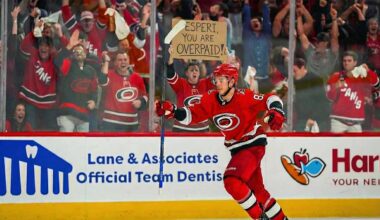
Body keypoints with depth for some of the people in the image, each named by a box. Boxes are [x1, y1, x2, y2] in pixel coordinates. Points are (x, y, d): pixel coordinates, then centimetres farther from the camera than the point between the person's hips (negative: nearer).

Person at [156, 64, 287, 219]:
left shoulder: (244, 97, -20)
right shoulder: (211, 99, -4)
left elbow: (271, 99, -14)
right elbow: (192, 115, -7)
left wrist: (276, 113, -32)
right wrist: (172, 111, -22)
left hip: (253, 145, -7)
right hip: (237, 149, 7)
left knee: (232, 181, -23)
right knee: (257, 190, 16)